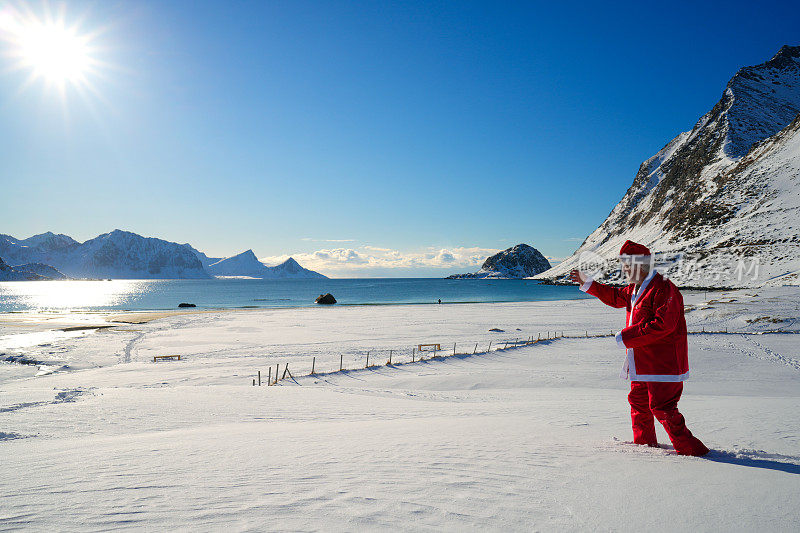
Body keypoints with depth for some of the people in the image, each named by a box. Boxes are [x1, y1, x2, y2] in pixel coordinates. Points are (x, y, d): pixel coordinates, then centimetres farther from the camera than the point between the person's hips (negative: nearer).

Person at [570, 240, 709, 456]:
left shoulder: (663, 289, -19)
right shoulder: (636, 289, 13)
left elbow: (663, 325, -27)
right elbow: (616, 297, 31)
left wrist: (627, 337, -24)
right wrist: (588, 284, 30)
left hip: (663, 363, -10)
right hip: (642, 363, 10)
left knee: (662, 407, -11)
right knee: (638, 401, 20)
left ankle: (691, 448, 0)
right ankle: (644, 442, 36)